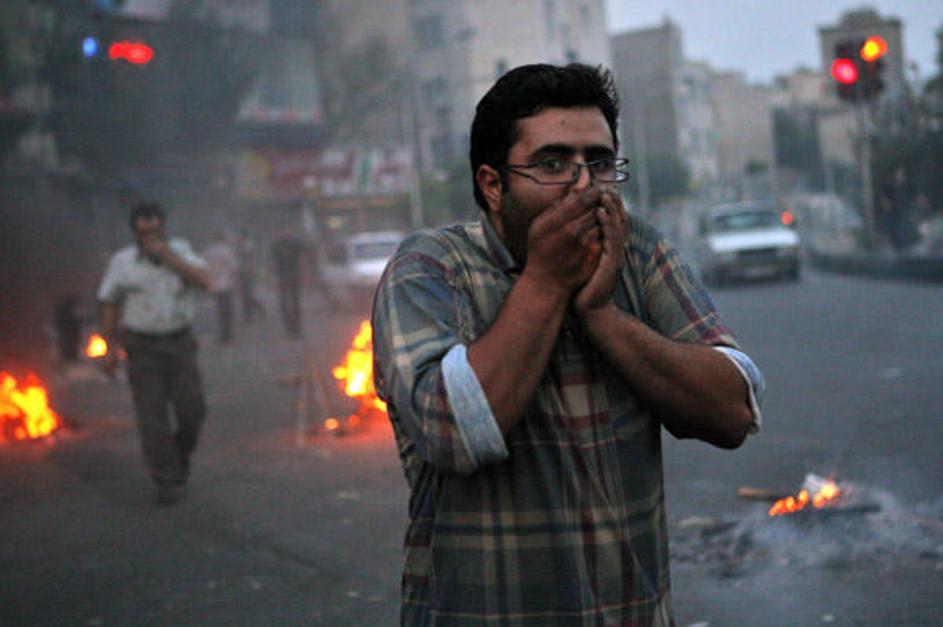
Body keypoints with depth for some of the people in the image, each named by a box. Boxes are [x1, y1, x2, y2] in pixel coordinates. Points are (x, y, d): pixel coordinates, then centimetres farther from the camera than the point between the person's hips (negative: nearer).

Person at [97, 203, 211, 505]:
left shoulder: (179, 250, -1)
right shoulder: (122, 261, -5)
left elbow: (204, 281, -15)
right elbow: (109, 304, 4)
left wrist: (169, 258, -23)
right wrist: (110, 349, 2)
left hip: (179, 342, 2)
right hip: (142, 347, -1)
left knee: (192, 408, -3)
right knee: (152, 415, -6)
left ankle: (181, 452, 27)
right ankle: (168, 481, 1)